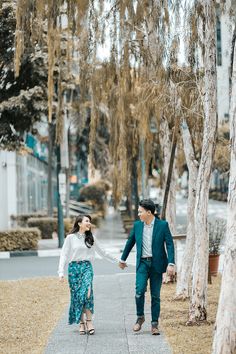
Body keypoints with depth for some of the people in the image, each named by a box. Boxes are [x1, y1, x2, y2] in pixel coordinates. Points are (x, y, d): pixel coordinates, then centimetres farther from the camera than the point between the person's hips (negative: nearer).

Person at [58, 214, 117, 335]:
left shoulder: (91, 238, 11)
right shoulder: (71, 238, 2)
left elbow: (101, 252, 21)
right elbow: (64, 255, 1)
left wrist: (115, 261, 24)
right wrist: (61, 272, -7)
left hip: (87, 267, 1)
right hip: (74, 267, -1)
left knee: (87, 292, -19)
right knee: (77, 295, -1)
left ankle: (89, 321, -16)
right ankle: (81, 322, 8)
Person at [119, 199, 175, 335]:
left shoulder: (163, 225, -3)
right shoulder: (137, 225, 6)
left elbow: (169, 244, -7)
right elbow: (130, 242, 19)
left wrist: (171, 264, -17)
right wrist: (123, 259, 27)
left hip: (157, 263, -2)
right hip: (142, 263, 2)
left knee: (155, 295, 3)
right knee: (140, 291, -14)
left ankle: (155, 324, 12)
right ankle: (140, 317, 8)